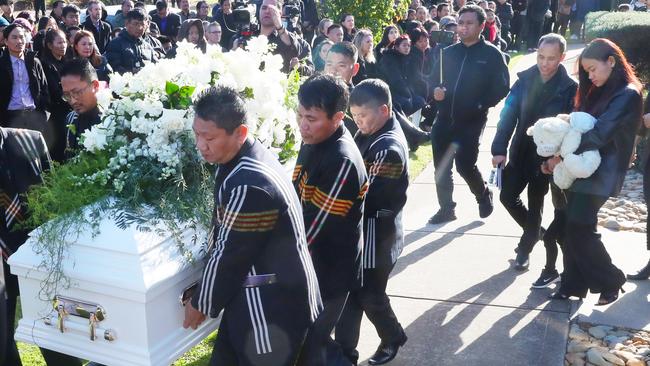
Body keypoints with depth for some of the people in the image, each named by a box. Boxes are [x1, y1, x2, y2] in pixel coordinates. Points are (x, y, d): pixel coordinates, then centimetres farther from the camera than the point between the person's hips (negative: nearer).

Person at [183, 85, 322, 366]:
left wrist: (201, 304, -5)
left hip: (272, 306, -9)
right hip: (260, 297, 9)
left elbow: (229, 255, -20)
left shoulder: (248, 185, -30)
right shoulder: (253, 156, 1)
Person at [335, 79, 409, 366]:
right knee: (350, 292, 13)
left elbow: (367, 198, -24)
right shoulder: (373, 133, 5)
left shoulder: (387, 148, -25)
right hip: (363, 232, 8)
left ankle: (393, 338, 38)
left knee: (369, 295, 11)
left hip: (375, 237, -8)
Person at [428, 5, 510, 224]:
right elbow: (434, 80, 14)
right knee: (441, 166, 5)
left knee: (465, 165, -6)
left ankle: (484, 196, 24)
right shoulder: (448, 52, 10)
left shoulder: (492, 54, -2)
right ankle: (446, 208, 21)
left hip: (471, 121, -4)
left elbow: (502, 87, -4)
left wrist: (481, 105, -16)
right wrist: (436, 92, -9)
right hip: (444, 119, 4)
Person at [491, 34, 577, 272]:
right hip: (520, 152, 3)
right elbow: (508, 115, -8)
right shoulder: (525, 80, -4)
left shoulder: (570, 88, -13)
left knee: (534, 206, 8)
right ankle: (534, 233, 33)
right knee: (507, 196, 6)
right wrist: (499, 149, -17)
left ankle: (526, 246, 30)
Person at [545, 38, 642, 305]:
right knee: (573, 229, 7)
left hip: (600, 174, -8)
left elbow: (598, 134, -20)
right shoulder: (599, 92, 15)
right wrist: (559, 155, -2)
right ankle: (573, 284, 18)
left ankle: (611, 281, 14)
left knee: (580, 230, -5)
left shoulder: (627, 95, -12)